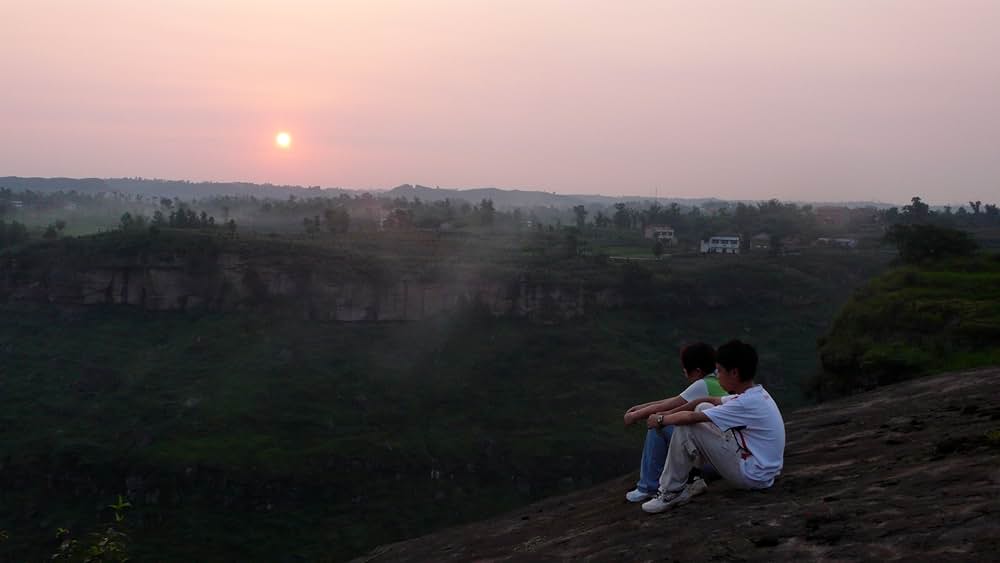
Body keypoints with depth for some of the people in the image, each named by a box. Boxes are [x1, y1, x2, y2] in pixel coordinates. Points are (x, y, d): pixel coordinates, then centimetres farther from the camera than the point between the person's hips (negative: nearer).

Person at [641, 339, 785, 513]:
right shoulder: (754, 394, 5)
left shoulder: (747, 403, -22)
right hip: (761, 471, 9)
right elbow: (707, 401, 15)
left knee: (685, 428, -11)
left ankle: (671, 493, 2)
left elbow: (691, 417, -19)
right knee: (704, 409, 12)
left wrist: (662, 419, -2)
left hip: (753, 477, -9)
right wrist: (668, 414, 10)